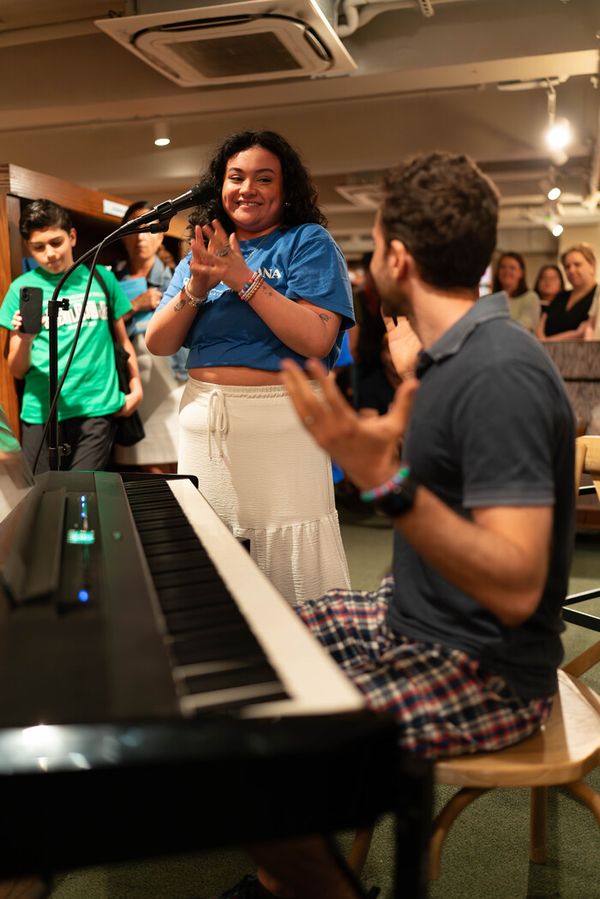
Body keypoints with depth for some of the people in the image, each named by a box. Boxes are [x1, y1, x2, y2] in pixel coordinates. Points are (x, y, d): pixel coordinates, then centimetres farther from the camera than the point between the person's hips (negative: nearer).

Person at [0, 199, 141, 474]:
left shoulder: (101, 277, 8)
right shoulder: (22, 288, 5)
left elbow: (122, 338, 17)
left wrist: (136, 386, 5)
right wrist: (24, 340, -15)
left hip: (97, 408, 0)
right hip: (41, 413, 0)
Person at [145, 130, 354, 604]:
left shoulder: (309, 243, -1)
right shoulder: (202, 251, 14)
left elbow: (317, 340, -16)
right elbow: (158, 344, 7)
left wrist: (245, 280, -16)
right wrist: (195, 287, -9)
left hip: (280, 425, -5)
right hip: (203, 422, 5)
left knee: (294, 577, -2)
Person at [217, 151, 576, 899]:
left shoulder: (499, 374, -26)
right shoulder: (455, 352, 3)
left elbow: (517, 588, -31)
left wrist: (386, 480, -42)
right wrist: (413, 376, 24)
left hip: (479, 668, -10)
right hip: (411, 616, 10)